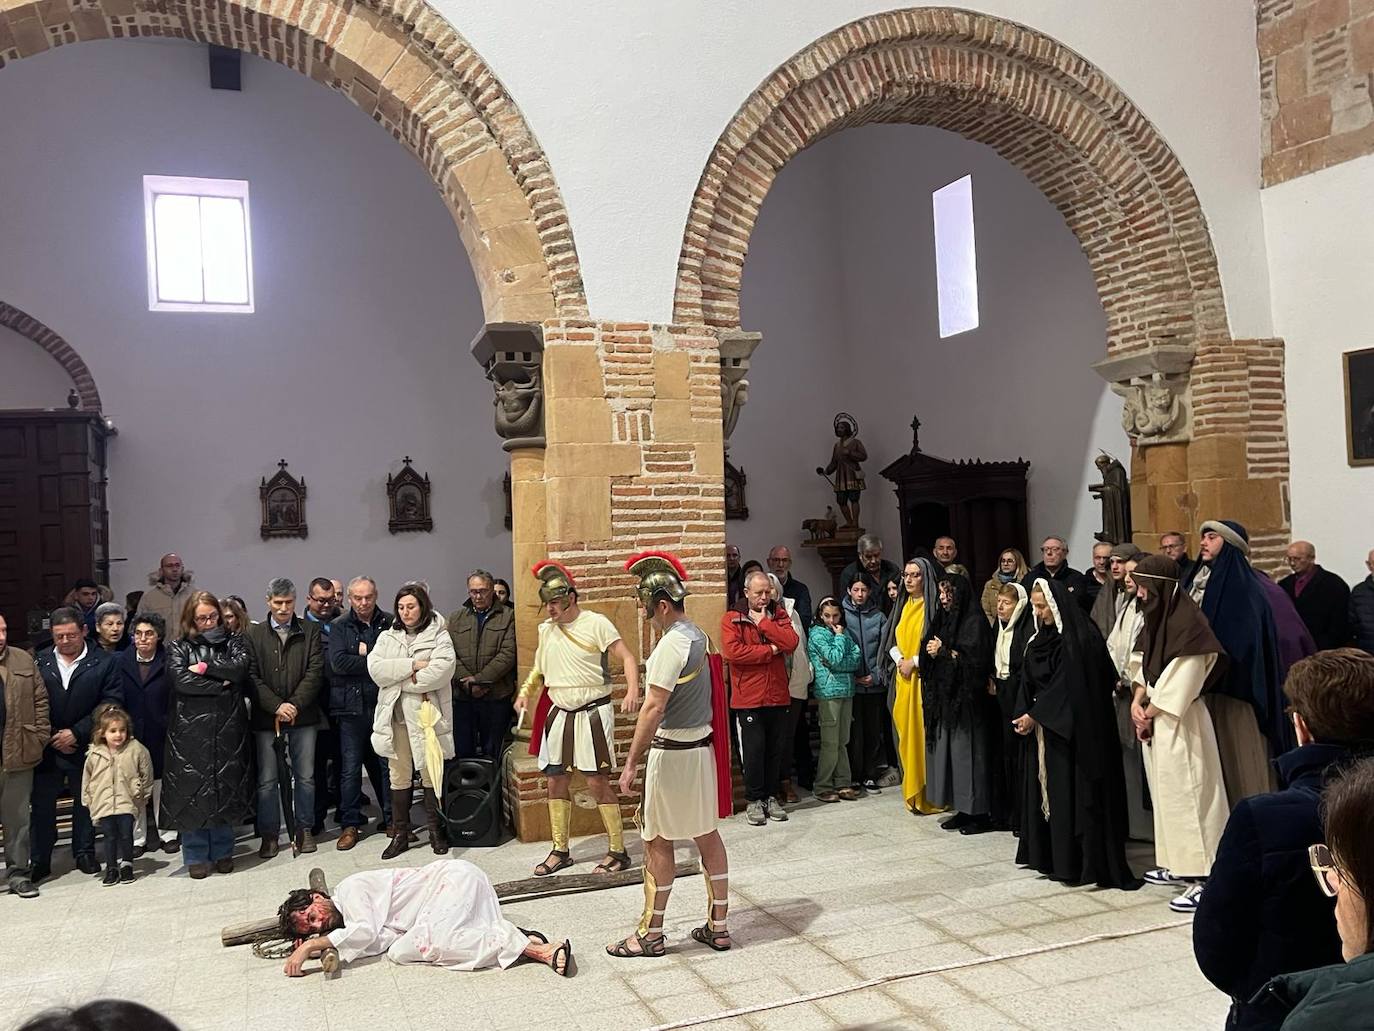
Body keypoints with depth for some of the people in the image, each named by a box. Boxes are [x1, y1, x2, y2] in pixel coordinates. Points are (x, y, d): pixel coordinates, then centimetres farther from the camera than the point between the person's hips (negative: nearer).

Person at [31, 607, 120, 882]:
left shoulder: (103, 662, -3)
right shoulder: (39, 662, 3)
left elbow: (111, 703, -8)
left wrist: (77, 733, -12)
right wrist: (51, 738, -7)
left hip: (85, 747, -1)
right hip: (47, 747, 1)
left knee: (85, 801, 10)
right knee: (42, 804, 6)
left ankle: (84, 853, 24)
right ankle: (40, 860, 17)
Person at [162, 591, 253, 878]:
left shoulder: (233, 642, 12)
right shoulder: (178, 647, 8)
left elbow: (240, 668, -7)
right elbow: (181, 680, -9)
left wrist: (204, 667, -8)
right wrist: (220, 685, -9)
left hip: (228, 726, 1)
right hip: (191, 727, -1)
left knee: (226, 787, 4)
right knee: (192, 789, 0)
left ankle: (223, 852, 17)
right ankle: (196, 856, 13)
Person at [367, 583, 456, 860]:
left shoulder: (438, 635, 1)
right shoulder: (387, 637, 12)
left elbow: (442, 670, -15)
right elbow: (375, 669, -3)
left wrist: (400, 679, -11)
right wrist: (412, 665, -13)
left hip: (426, 713, -3)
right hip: (395, 714, 3)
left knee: (431, 774, 4)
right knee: (399, 775, 8)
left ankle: (436, 831, 16)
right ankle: (400, 833, 17)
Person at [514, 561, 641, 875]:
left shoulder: (596, 624, -11)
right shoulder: (546, 629, 8)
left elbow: (627, 658, -15)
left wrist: (632, 690, -31)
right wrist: (525, 691, 8)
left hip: (593, 712, -6)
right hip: (559, 713, 6)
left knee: (597, 781, -6)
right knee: (556, 781, 9)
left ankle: (618, 851, 5)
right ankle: (560, 851, 22)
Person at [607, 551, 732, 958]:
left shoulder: (672, 644, -19)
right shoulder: (698, 636, 8)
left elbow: (653, 708, -22)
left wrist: (632, 762, -18)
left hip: (672, 752, -9)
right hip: (701, 746, 9)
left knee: (658, 841, 3)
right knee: (706, 835, 13)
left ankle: (651, 934, 14)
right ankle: (718, 926, 22)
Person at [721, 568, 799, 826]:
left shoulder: (778, 614, 10)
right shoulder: (732, 618, -3)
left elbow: (792, 642, -7)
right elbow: (732, 651, -19)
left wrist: (764, 622, -13)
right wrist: (770, 650, -12)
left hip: (778, 696, 4)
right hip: (748, 698, -4)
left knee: (776, 749, 10)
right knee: (754, 749, -1)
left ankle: (772, 797, 23)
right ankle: (754, 800, 12)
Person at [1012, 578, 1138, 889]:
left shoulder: (1079, 638, -14)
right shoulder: (1043, 637, 10)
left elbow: (1066, 685, -18)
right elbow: (1030, 681, 9)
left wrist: (1035, 715, -15)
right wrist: (1024, 715, -4)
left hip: (1076, 728, -8)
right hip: (1046, 727, 8)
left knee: (1075, 789, -5)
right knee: (1048, 788, 10)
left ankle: (1088, 860, 2)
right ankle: (1054, 856, 18)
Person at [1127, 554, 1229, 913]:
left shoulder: (1186, 620, -18)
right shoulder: (1154, 616, 10)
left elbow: (1182, 680, -19)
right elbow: (1142, 664, 15)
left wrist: (1150, 712, -9)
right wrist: (1137, 701, -1)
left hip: (1178, 719, -9)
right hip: (1153, 716, 9)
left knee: (1186, 793, -6)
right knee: (1166, 791, 15)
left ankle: (1204, 876, -2)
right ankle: (1178, 865, 26)